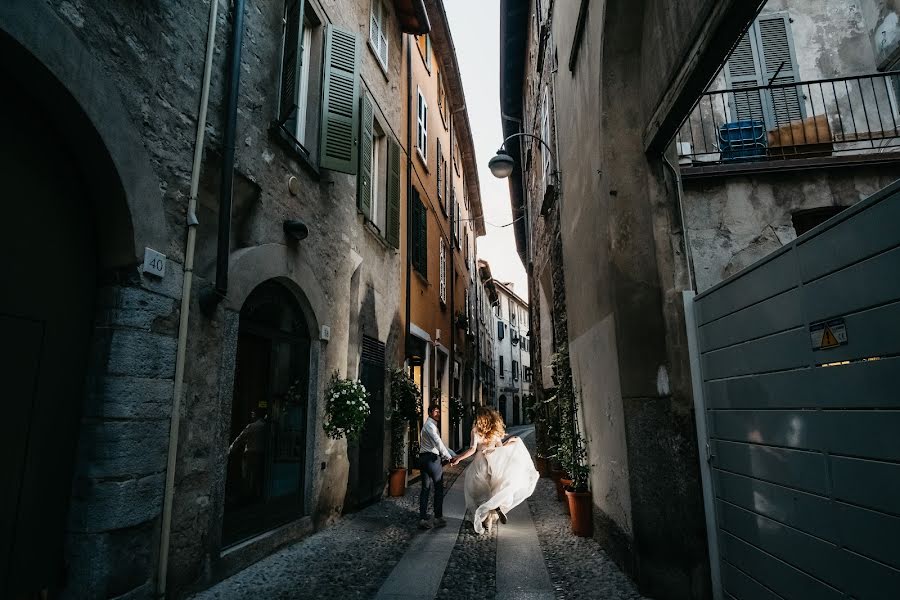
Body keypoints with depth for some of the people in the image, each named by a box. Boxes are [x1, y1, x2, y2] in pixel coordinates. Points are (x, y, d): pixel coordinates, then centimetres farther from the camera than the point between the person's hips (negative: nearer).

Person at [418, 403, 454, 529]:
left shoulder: (430, 424, 21)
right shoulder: (430, 425, -11)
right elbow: (438, 442, -20)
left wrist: (447, 455, 16)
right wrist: (448, 457, -16)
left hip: (424, 457, 10)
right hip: (432, 458, -10)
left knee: (425, 488, 8)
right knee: (439, 488, 1)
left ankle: (422, 519, 8)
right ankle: (438, 518, 8)